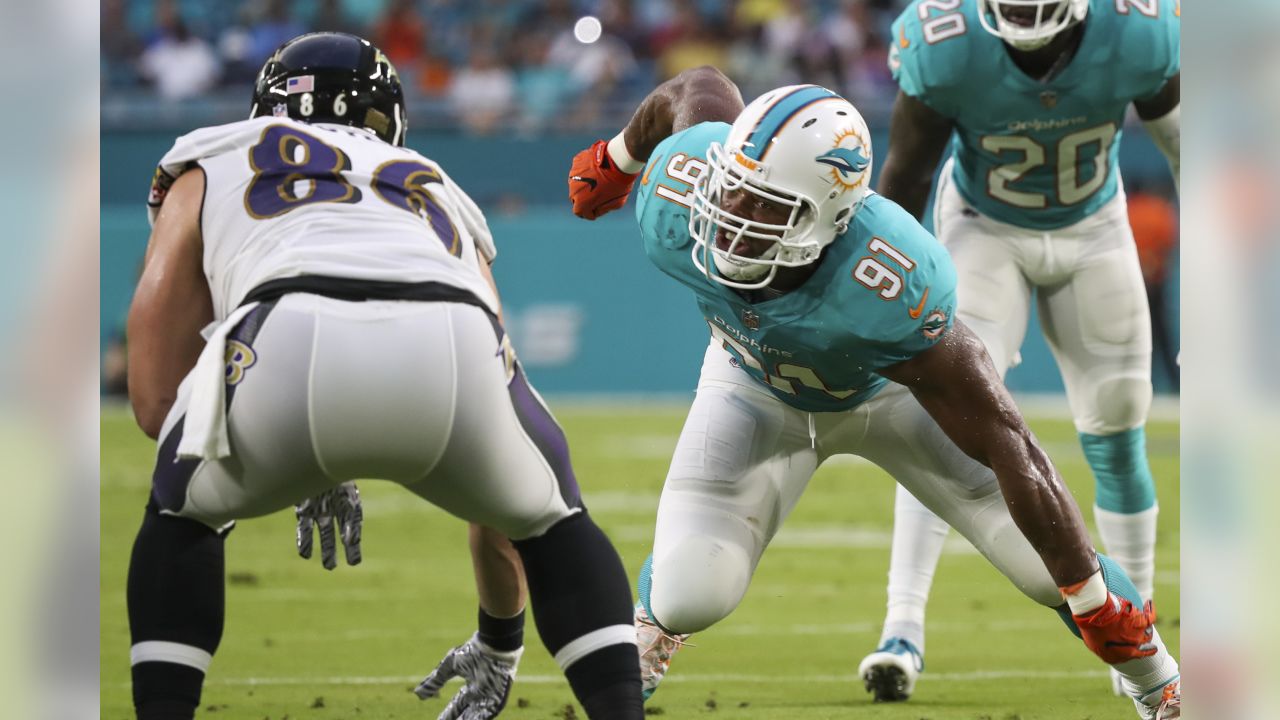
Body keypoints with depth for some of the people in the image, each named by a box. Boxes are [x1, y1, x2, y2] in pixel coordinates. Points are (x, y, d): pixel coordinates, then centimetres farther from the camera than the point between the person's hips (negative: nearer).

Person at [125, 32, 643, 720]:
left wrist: (307, 470, 43)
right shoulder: (439, 198, 43)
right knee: (554, 521, 33)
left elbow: (154, 402, 28)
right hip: (452, 350, 2)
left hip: (292, 344, -2)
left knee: (183, 514, 31)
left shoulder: (206, 170, 37)